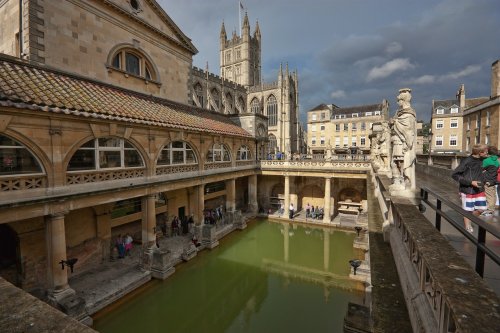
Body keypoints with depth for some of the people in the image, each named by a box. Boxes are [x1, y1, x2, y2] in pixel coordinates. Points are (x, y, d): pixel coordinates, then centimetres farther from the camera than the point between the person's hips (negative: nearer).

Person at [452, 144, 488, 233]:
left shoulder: (481, 160, 3)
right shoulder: (466, 161, -17)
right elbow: (454, 175, -17)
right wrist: (471, 182, -21)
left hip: (479, 189, 6)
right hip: (468, 190, -6)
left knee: (481, 208, 11)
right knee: (468, 210, 4)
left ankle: (468, 219, 34)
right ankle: (468, 227, 20)